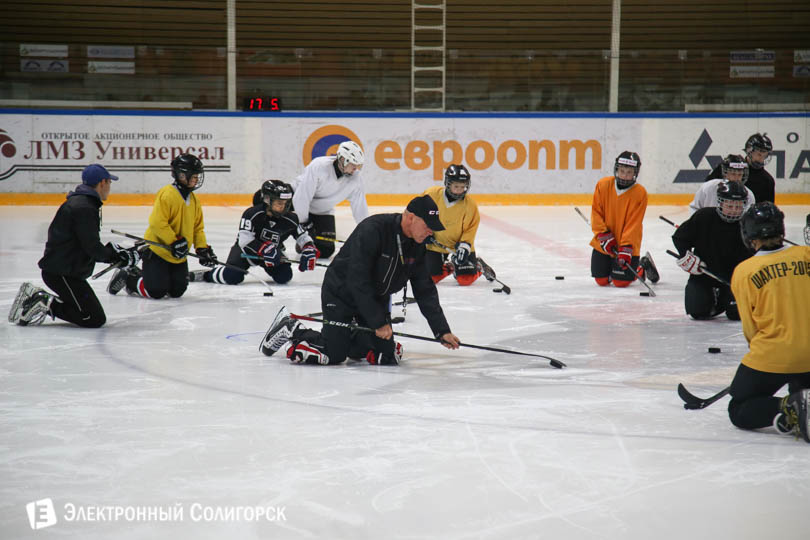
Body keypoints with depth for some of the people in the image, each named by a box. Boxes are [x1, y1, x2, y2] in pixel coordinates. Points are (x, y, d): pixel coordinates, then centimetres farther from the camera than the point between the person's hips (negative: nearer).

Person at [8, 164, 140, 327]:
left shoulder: (81, 202, 16)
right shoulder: (84, 207, -18)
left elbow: (91, 246, 20)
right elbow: (92, 248, -19)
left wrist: (116, 252, 11)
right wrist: (120, 256, -5)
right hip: (62, 274, -11)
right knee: (95, 319, -13)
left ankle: (37, 298, 10)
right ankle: (45, 305, -9)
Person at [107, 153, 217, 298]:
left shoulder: (194, 200, 10)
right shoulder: (167, 194, -18)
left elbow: (198, 228, 16)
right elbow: (157, 222, -24)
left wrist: (202, 249, 2)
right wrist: (174, 242, -25)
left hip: (178, 256, 8)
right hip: (157, 250, -8)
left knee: (177, 291, 6)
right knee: (156, 291, -12)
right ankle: (127, 277, 15)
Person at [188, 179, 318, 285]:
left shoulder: (290, 219, -13)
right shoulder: (252, 214, -27)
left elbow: (302, 236, -1)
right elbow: (244, 240, -32)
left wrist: (309, 251, -21)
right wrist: (265, 249, -42)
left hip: (273, 251, 4)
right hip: (246, 249, -4)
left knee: (284, 276, -17)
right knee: (232, 277, -27)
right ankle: (206, 274, 2)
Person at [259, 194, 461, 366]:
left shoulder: (417, 246, -5)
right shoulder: (372, 230, -29)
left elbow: (425, 291, 0)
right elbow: (357, 281, -30)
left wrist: (442, 331, -6)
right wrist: (378, 321, -26)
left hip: (375, 299, 7)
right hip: (342, 294, -7)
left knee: (387, 355, -4)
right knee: (333, 355, -14)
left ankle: (349, 336, 21)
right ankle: (290, 328, 10)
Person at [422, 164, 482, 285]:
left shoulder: (470, 205, -19)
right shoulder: (432, 194, -17)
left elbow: (470, 229, -11)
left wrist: (464, 245, -25)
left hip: (459, 243, -2)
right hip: (436, 243, 2)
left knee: (465, 279, -12)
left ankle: (477, 266, 22)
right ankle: (448, 267, 27)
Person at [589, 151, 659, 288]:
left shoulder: (640, 193, -15)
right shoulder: (603, 185, -8)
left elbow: (633, 224, -18)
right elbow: (596, 213, -3)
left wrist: (626, 248, -25)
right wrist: (604, 235, -14)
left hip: (628, 245, -3)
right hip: (603, 244, 3)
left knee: (621, 282, -6)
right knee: (602, 281, 3)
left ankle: (644, 265, 22)